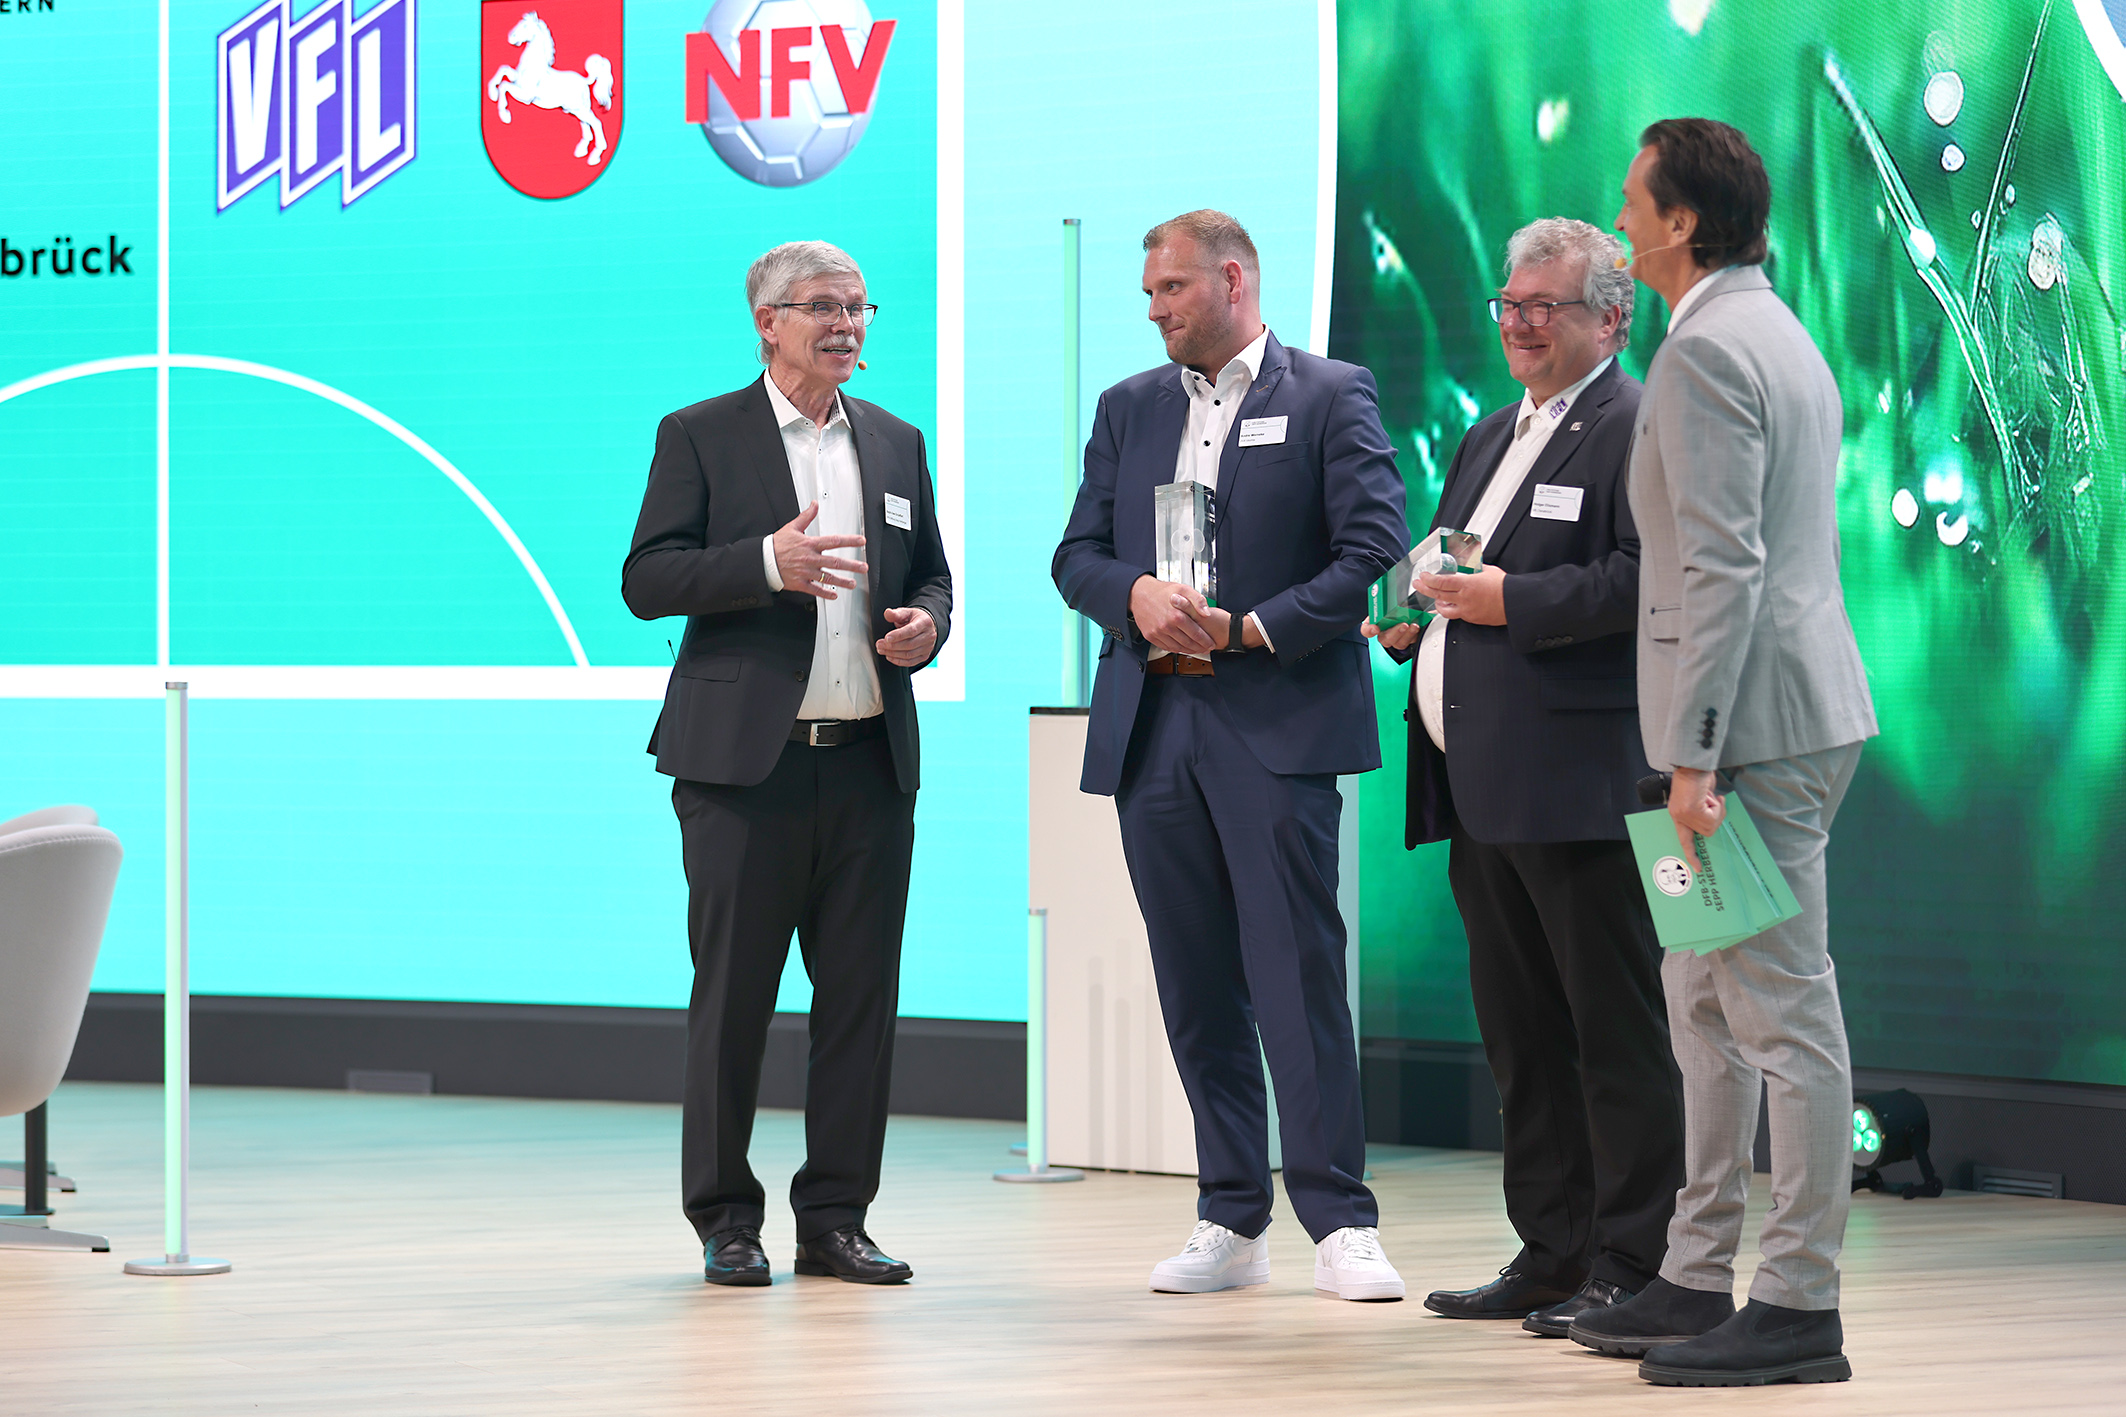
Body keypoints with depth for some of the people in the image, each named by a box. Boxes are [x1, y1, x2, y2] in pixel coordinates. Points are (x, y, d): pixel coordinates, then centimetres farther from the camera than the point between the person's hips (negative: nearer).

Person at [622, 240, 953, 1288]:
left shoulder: (896, 444, 16)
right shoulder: (701, 438, 2)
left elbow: (930, 573, 22)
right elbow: (646, 581, -5)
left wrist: (926, 623, -1)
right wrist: (768, 562, -18)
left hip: (870, 762, 4)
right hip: (745, 763, -4)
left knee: (861, 994, 4)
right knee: (733, 994, -1)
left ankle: (835, 1218, 11)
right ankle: (725, 1220, 8)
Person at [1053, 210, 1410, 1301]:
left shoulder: (1331, 397, 2)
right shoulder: (1128, 408, 18)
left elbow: (1375, 552, -6)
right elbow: (1077, 555, 15)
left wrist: (1251, 629, -12)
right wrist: (1137, 595, -7)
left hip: (1277, 724, -5)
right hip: (1153, 730, 5)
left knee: (1298, 969, -10)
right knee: (1195, 984, 6)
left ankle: (1339, 1221, -8)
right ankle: (1232, 1220, 12)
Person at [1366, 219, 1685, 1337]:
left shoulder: (1637, 429, -7)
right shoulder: (1490, 440, 23)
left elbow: (1648, 576, -20)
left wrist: (1513, 601, -19)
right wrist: (1409, 617, 10)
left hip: (1578, 783, -10)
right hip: (1480, 789, 10)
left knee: (1616, 1033, -5)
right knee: (1519, 1034, 13)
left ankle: (1628, 1268, -2)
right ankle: (1550, 1256, 20)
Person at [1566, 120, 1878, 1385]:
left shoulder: (1706, 350, -14)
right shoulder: (1783, 337, 19)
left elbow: (1722, 565, -21)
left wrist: (1694, 755, -22)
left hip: (1756, 716, -11)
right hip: (1795, 708, 11)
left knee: (1784, 1015, -7)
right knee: (1708, 1007, 15)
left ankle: (1801, 1306, -5)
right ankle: (1701, 1279, 20)